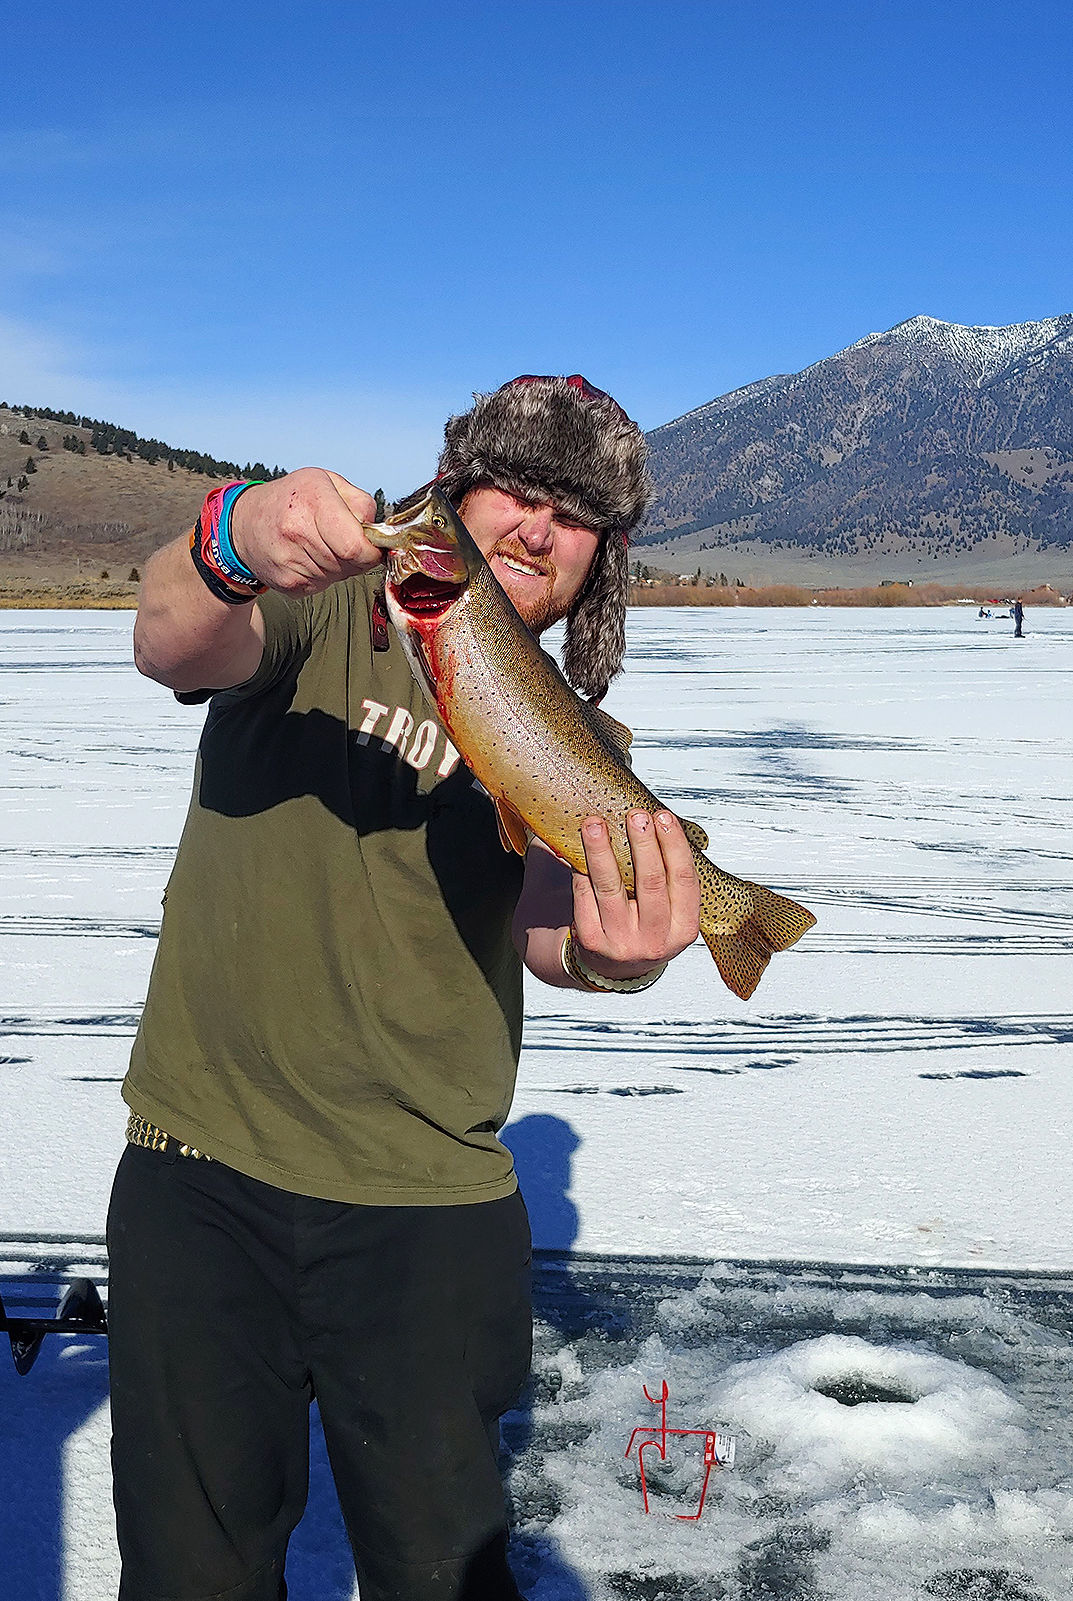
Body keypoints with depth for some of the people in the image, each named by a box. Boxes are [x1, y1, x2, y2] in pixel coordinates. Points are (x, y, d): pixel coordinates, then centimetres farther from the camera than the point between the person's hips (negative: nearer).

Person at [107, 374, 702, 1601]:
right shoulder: (323, 619, 1)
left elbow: (545, 926, -13)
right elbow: (174, 648, -20)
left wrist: (613, 957, -38)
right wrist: (232, 546, -43)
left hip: (425, 1199, 1)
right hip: (200, 1168, 0)